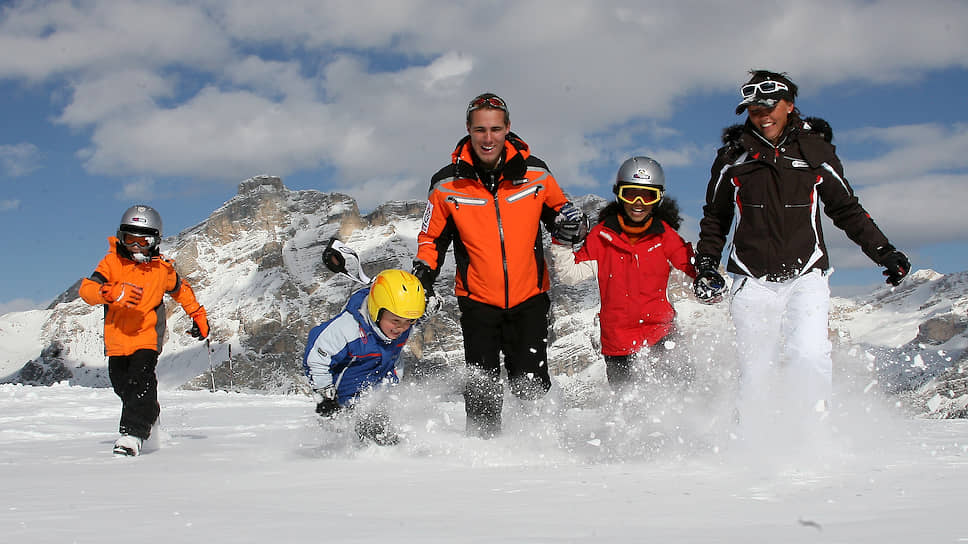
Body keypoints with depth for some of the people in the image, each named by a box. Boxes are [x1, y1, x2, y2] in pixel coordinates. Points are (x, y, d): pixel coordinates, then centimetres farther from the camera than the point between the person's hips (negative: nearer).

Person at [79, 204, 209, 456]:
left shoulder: (162, 269, -1)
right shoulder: (112, 262, -3)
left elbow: (181, 290, 20)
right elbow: (86, 289, -15)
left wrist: (198, 315, 25)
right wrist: (112, 292, -34)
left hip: (147, 337, -2)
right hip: (117, 339, 3)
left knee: (141, 381, -21)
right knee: (123, 387, 11)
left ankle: (132, 435, -24)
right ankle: (150, 417, 38)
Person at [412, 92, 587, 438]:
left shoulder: (535, 173, -3)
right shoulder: (448, 184, -5)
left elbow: (556, 209, 15)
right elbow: (432, 238, 9)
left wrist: (566, 218, -8)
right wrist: (423, 277, -5)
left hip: (529, 297, 0)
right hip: (478, 301, 0)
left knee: (531, 388, -3)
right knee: (483, 394, -2)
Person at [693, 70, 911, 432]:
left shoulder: (815, 151, 5)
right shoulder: (733, 157, 7)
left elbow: (847, 209, 15)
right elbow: (715, 219, 19)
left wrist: (883, 251, 8)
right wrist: (706, 265, 7)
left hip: (805, 277, 0)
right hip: (752, 281, 1)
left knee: (807, 356, -21)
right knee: (756, 373, -4)